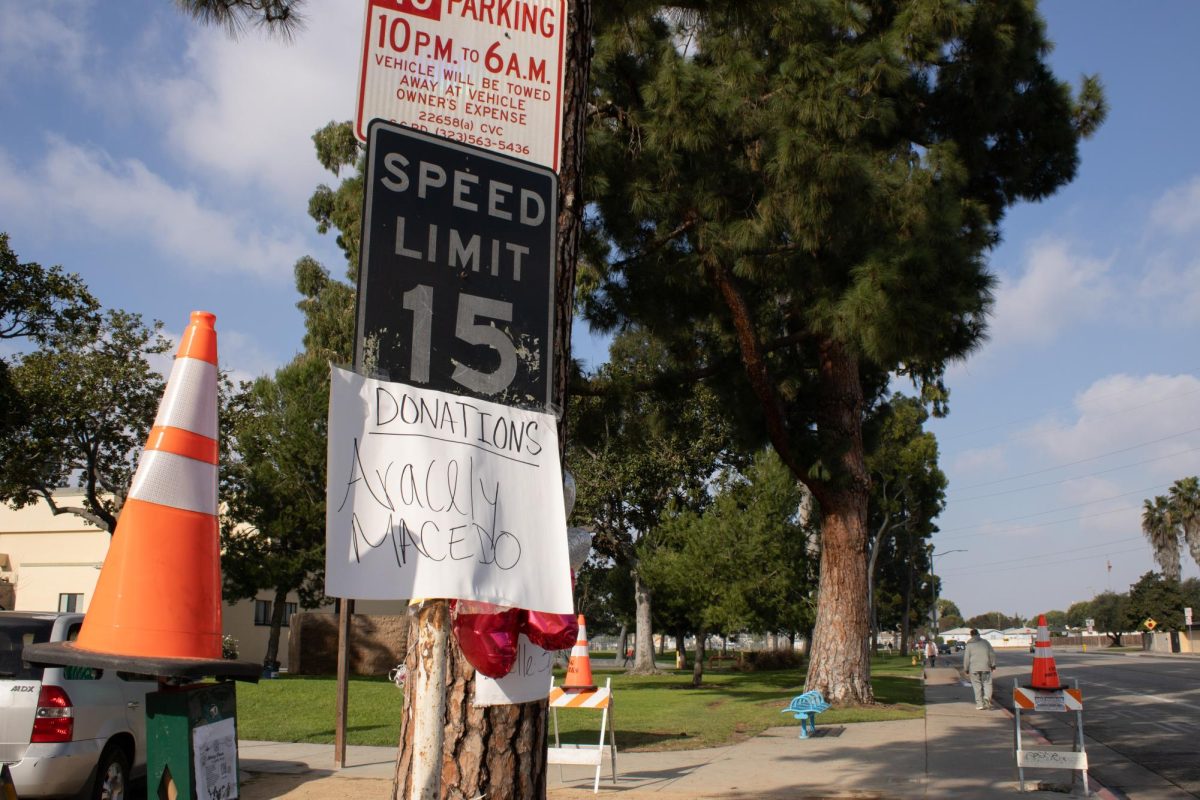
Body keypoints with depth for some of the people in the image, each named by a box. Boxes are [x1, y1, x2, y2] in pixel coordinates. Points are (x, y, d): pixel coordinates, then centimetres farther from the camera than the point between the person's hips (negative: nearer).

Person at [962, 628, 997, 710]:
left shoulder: (969, 645, 0)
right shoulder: (985, 642, 1)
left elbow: (966, 658, -1)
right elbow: (992, 654, 2)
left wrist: (966, 669, 7)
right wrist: (993, 665, 11)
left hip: (974, 668, 0)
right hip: (985, 667, 0)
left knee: (977, 686, 7)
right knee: (987, 683, 10)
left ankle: (980, 704, 5)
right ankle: (987, 698, -13)